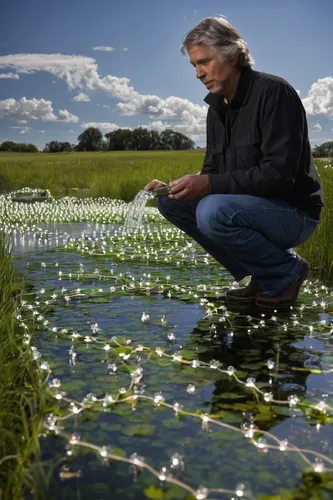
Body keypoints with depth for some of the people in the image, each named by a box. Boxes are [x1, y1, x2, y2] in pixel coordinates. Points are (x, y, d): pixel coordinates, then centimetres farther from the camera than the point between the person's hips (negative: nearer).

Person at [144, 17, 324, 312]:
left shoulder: (274, 93, -16)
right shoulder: (217, 107, 10)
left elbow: (279, 175, -25)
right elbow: (212, 173, 12)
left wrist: (209, 184, -31)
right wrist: (173, 188, -8)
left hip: (294, 212, -8)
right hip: (248, 206, 9)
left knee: (214, 212, -33)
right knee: (170, 202, -3)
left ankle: (287, 271, -6)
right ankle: (258, 276, 3)